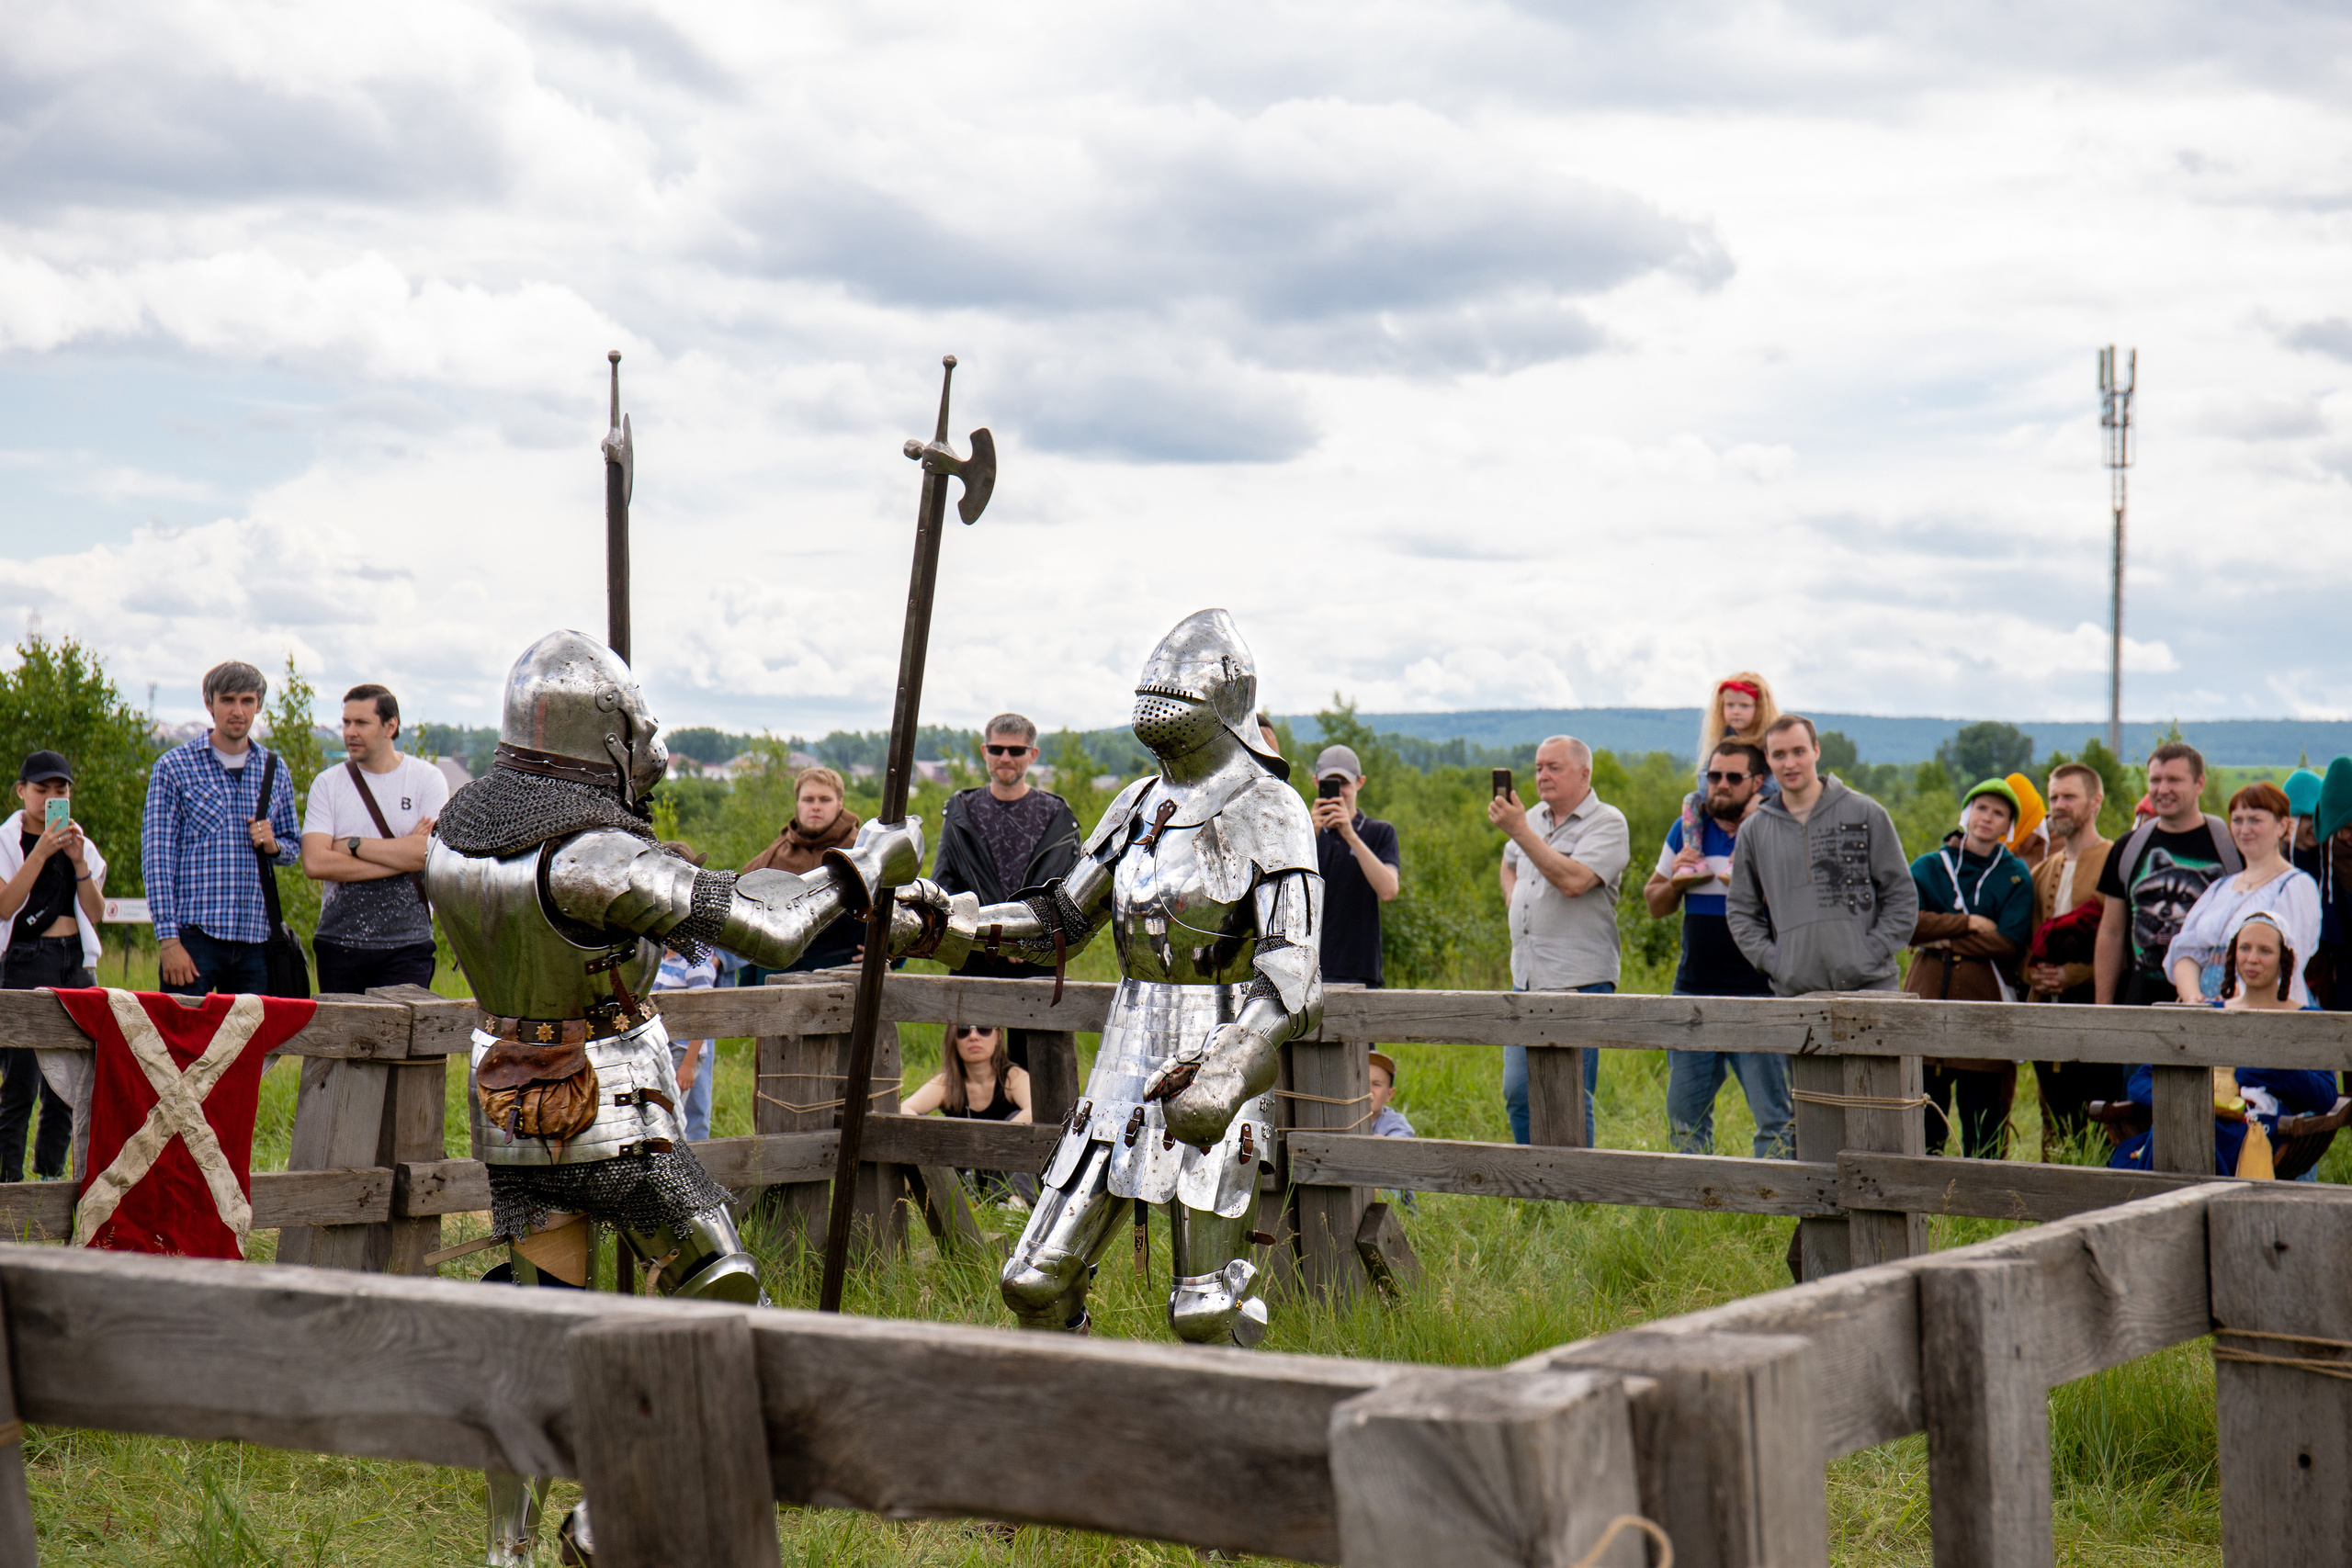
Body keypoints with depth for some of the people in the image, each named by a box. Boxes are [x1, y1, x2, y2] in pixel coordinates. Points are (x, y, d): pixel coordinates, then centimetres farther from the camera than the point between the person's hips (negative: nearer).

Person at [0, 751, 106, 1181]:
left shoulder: (82, 846, 15)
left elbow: (96, 913, 7)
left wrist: (79, 862, -5)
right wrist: (41, 853, -16)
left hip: (75, 964, 5)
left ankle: (51, 1174, 12)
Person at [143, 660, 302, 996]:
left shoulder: (275, 770, 13)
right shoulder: (174, 767, 0)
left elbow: (293, 846, 22)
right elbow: (157, 857, -4)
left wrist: (273, 845, -3)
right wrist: (168, 938, -12)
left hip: (255, 939, 4)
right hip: (194, 935, -4)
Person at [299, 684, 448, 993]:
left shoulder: (427, 778, 2)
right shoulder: (327, 784, 5)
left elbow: (430, 852, -12)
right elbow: (314, 863, -8)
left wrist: (352, 845, -8)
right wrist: (399, 856, -11)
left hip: (407, 945, -2)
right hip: (339, 942, 2)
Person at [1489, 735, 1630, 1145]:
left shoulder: (1607, 823, -7)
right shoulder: (1535, 818, 16)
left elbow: (1573, 880, -23)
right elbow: (1510, 865, 36)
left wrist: (1519, 830, -21)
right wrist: (1514, 903, 15)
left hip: (1578, 983, -7)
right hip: (1526, 978, 7)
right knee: (1518, 1094, 9)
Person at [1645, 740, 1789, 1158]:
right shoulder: (1685, 832, 12)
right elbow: (1654, 904, 21)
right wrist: (1674, 879, 1)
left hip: (1758, 994, -5)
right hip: (1693, 990, 5)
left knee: (1774, 1116, -6)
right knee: (1685, 1114, 11)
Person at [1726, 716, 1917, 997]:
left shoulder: (1865, 813, 5)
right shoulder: (1754, 831, 11)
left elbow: (1902, 895, 6)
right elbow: (1740, 910, 16)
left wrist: (1872, 952, -5)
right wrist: (1772, 960, 1)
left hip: (1868, 987, -2)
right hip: (1792, 992, 2)